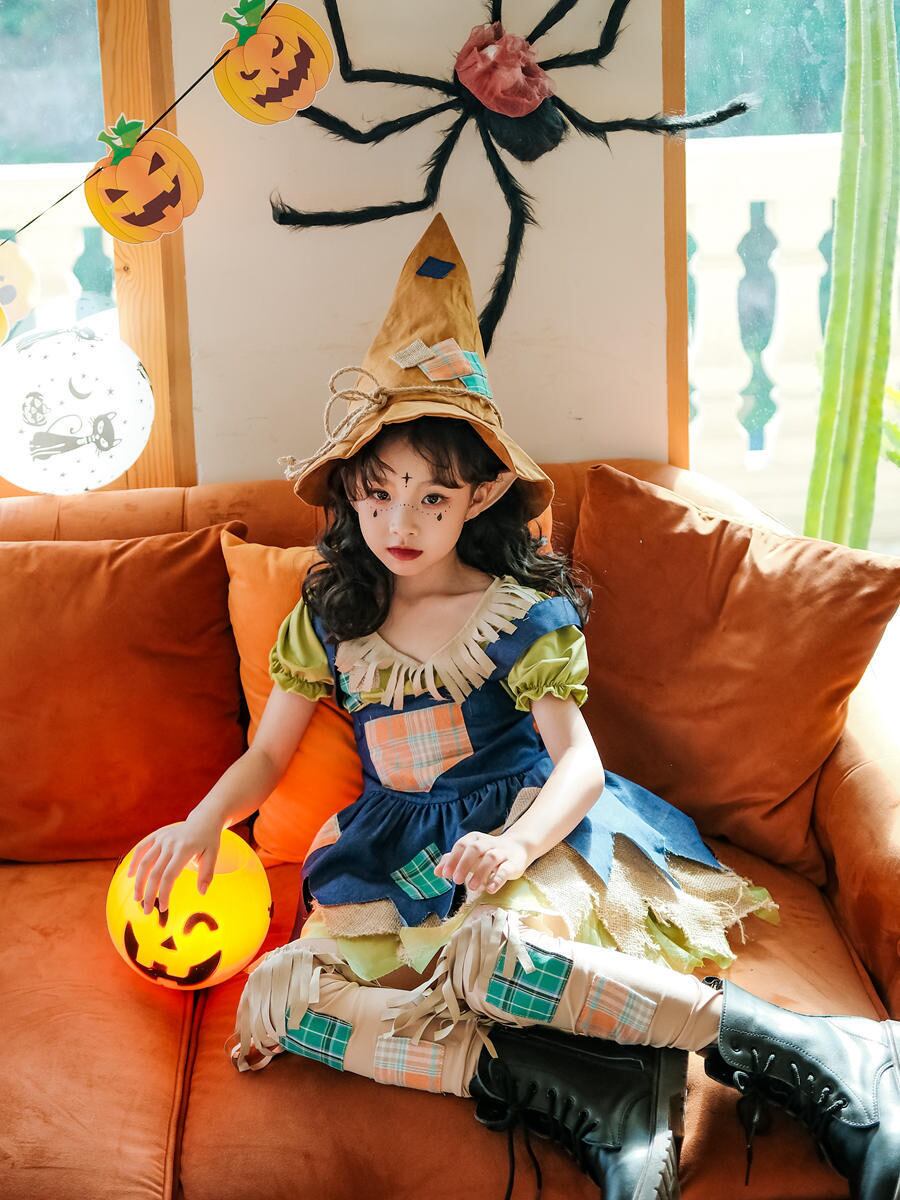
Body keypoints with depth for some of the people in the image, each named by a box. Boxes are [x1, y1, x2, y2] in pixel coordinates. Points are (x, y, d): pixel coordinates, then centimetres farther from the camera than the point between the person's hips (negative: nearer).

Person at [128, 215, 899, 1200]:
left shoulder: (523, 614, -2)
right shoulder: (328, 615, 9)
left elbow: (578, 762, -8)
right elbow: (268, 752, 12)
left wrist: (514, 845, -29)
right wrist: (204, 822, -10)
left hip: (522, 829, -4)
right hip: (395, 852, 5)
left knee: (487, 954, -41)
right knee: (276, 997, -25)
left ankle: (793, 1046, -32)